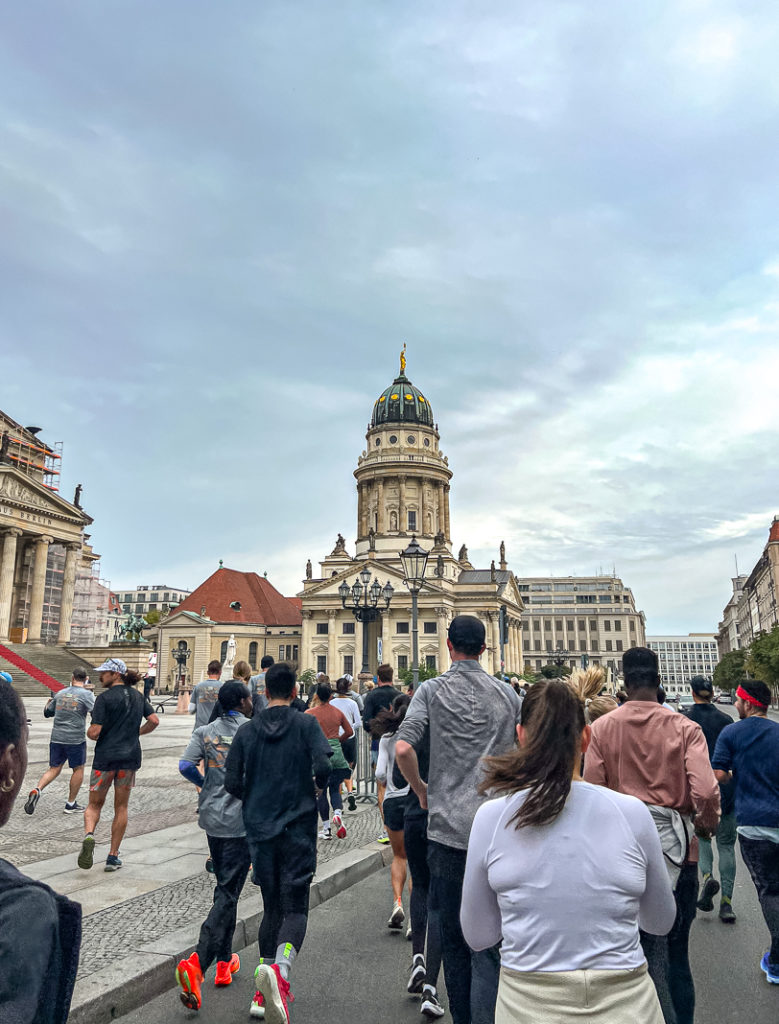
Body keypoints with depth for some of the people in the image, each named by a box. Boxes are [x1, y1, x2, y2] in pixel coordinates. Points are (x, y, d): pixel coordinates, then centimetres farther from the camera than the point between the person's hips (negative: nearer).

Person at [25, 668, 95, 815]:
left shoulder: (60, 693, 8)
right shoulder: (86, 694, -8)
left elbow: (47, 713, 20)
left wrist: (48, 703, 40)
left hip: (57, 737, 5)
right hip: (76, 739, -4)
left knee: (54, 769, 14)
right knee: (78, 769, 11)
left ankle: (37, 790, -10)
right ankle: (71, 804, 17)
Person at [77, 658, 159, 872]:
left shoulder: (104, 698, -11)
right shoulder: (137, 695, 7)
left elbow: (94, 732, -14)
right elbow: (154, 721, 5)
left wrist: (89, 732, 8)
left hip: (105, 756, -4)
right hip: (130, 757, 4)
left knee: (94, 804, 12)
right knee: (121, 807, 13)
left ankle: (89, 835, -15)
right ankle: (113, 856, 14)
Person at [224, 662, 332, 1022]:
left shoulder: (246, 731, 3)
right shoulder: (307, 724, -5)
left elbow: (231, 783, 0)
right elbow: (323, 766, -18)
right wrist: (316, 787, 3)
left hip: (259, 830, 3)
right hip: (298, 829, -3)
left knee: (272, 907, 17)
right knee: (295, 907, 1)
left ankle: (264, 993, 20)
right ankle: (279, 969, -26)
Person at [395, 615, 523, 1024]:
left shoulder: (432, 690, -3)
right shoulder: (507, 694, 4)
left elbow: (403, 748, -13)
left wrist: (421, 789, 4)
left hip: (447, 828, -1)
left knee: (453, 936, 14)